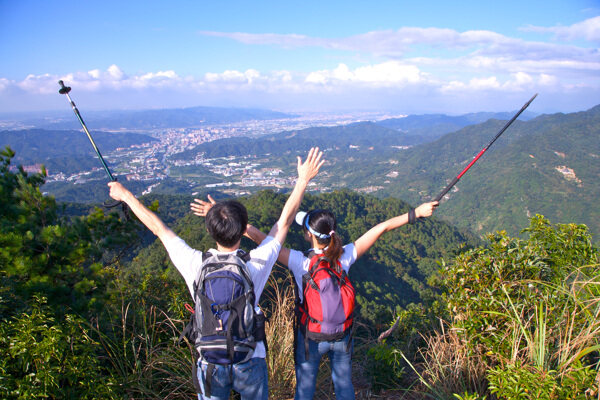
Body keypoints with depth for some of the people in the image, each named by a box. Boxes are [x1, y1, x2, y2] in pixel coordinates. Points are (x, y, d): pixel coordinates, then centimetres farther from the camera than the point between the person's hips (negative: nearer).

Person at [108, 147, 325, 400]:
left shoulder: (196, 265, -19)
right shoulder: (256, 264, -20)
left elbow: (158, 228, -6)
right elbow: (284, 222, -9)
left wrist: (125, 195, 9)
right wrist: (304, 180, 1)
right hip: (250, 359, 0)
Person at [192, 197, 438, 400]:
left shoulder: (300, 262, -27)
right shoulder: (345, 257, -19)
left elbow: (260, 238, -28)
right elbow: (381, 228, -15)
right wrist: (415, 214, -6)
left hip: (310, 336, -2)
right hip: (342, 335, 3)